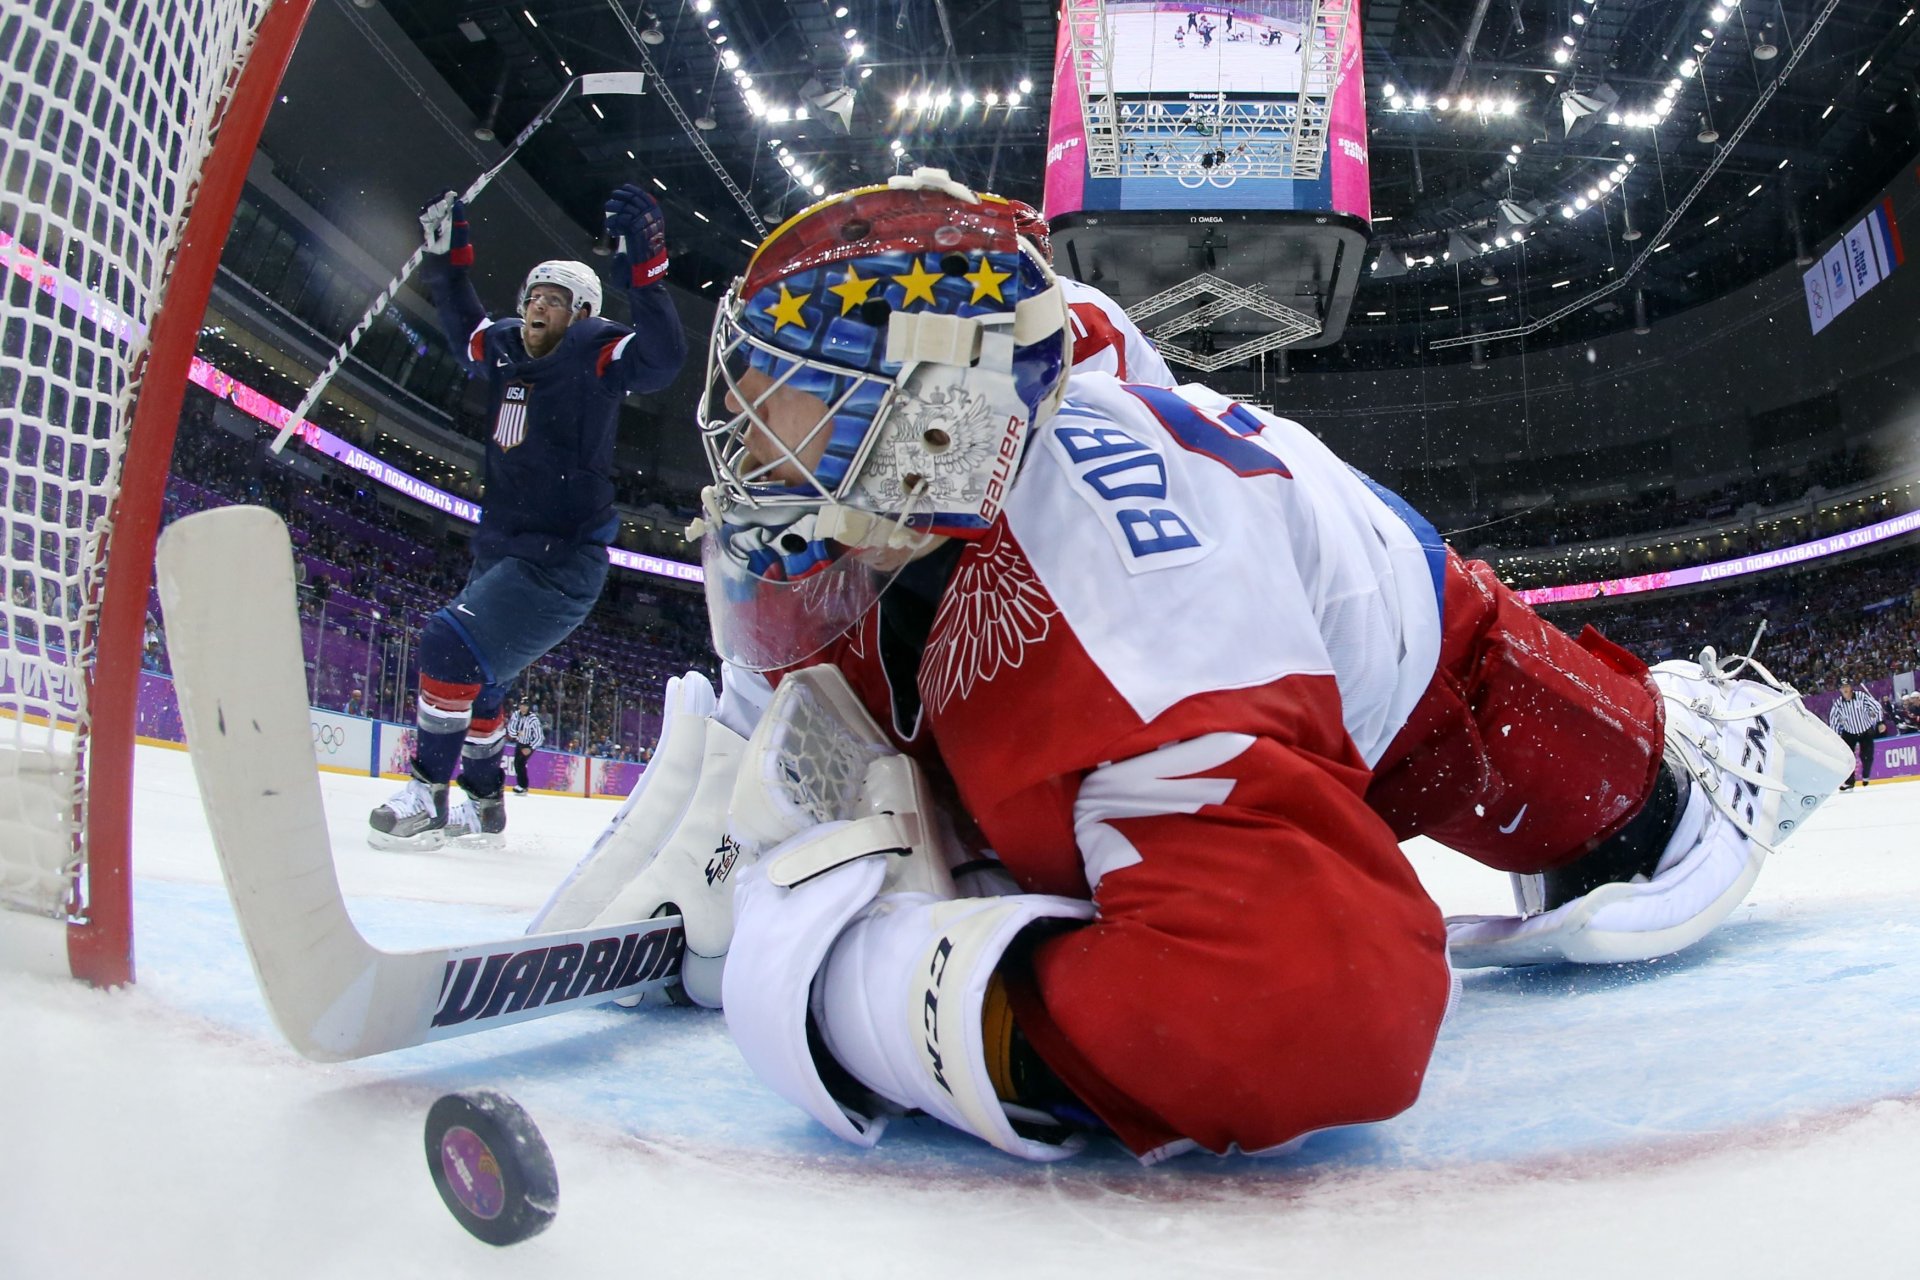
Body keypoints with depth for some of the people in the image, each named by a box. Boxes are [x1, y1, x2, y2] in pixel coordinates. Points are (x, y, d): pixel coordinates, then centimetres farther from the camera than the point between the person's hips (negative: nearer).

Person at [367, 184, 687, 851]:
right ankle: (483, 806, 34)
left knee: (452, 644, -22)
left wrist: (645, 267, -39)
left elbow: (662, 356, -29)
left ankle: (427, 797, -9)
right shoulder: (504, 349, 9)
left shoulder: (596, 355, -11)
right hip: (499, 552, 9)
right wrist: (447, 255, 22)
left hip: (562, 562, -9)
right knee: (472, 676, 18)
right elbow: (464, 322, 31)